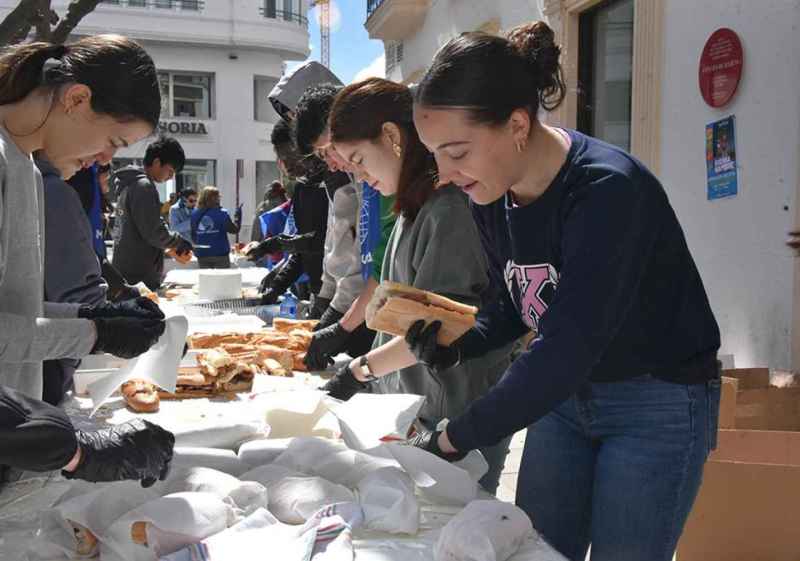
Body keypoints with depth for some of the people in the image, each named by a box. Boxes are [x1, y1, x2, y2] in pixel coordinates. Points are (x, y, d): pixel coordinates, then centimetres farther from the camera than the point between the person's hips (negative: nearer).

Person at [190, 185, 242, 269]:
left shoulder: (194, 214, 1)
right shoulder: (222, 213, -11)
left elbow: (192, 235, 5)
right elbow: (234, 230, -6)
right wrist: (237, 217, 6)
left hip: (202, 254, 4)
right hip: (220, 253, -4)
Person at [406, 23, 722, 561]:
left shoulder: (607, 189, -28)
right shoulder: (491, 196, -4)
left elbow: (564, 351, -30)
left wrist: (453, 438, -24)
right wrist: (460, 341, -10)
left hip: (658, 403, -7)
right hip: (565, 395, 7)